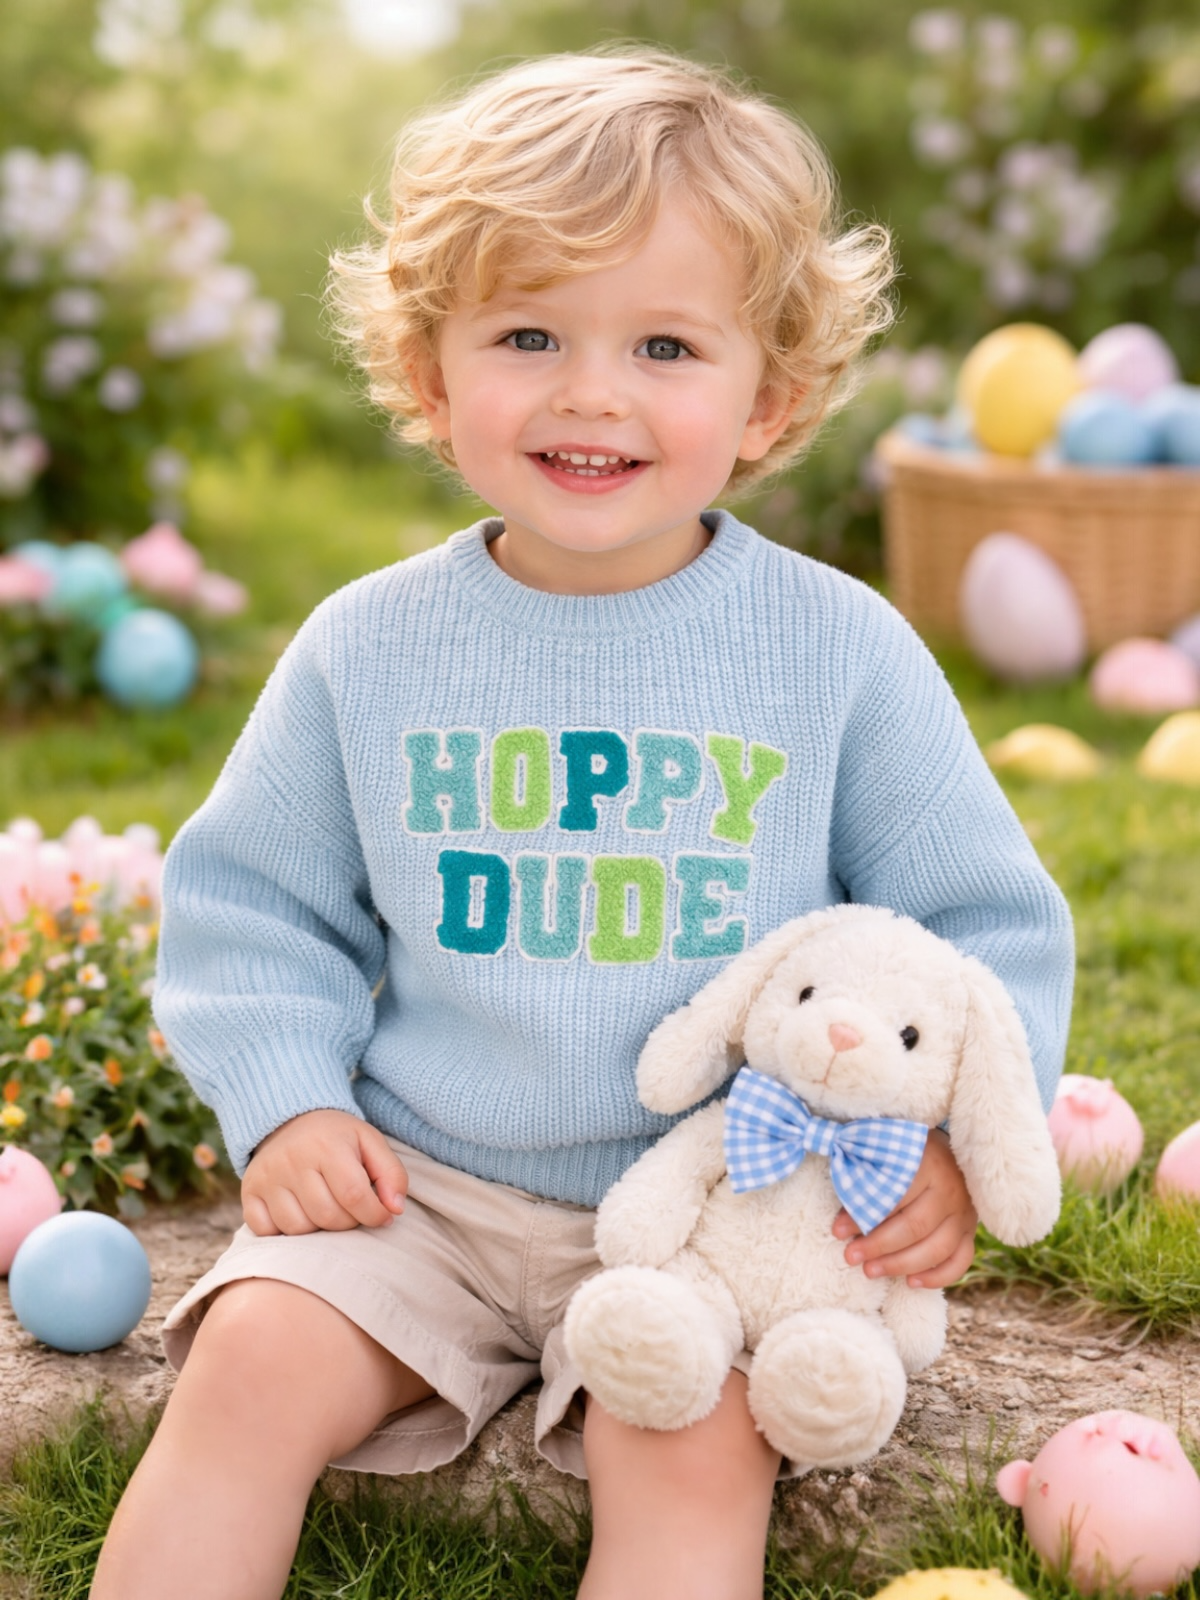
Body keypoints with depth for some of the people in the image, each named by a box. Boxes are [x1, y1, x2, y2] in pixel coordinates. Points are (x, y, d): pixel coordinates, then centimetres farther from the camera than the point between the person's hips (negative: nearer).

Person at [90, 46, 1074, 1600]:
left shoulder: (840, 650, -5)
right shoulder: (367, 648, -1)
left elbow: (985, 920, 3)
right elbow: (253, 904, 10)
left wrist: (951, 1130, -13)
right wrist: (286, 1099, -5)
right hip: (414, 1181, 2)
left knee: (695, 1445, -24)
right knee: (252, 1363, -18)